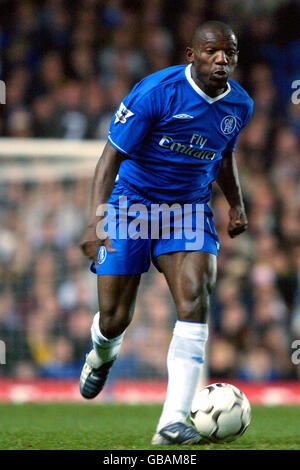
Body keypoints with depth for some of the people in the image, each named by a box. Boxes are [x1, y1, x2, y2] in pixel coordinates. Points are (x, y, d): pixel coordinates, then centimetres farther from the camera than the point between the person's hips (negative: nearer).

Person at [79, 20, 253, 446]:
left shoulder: (239, 105, -1)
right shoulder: (155, 92, -20)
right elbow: (112, 155, -19)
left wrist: (236, 204, 10)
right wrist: (96, 218, -29)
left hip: (189, 211, 3)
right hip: (131, 204, -3)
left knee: (195, 299, -20)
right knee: (115, 319, -2)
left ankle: (173, 424, -22)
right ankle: (102, 356, 41)